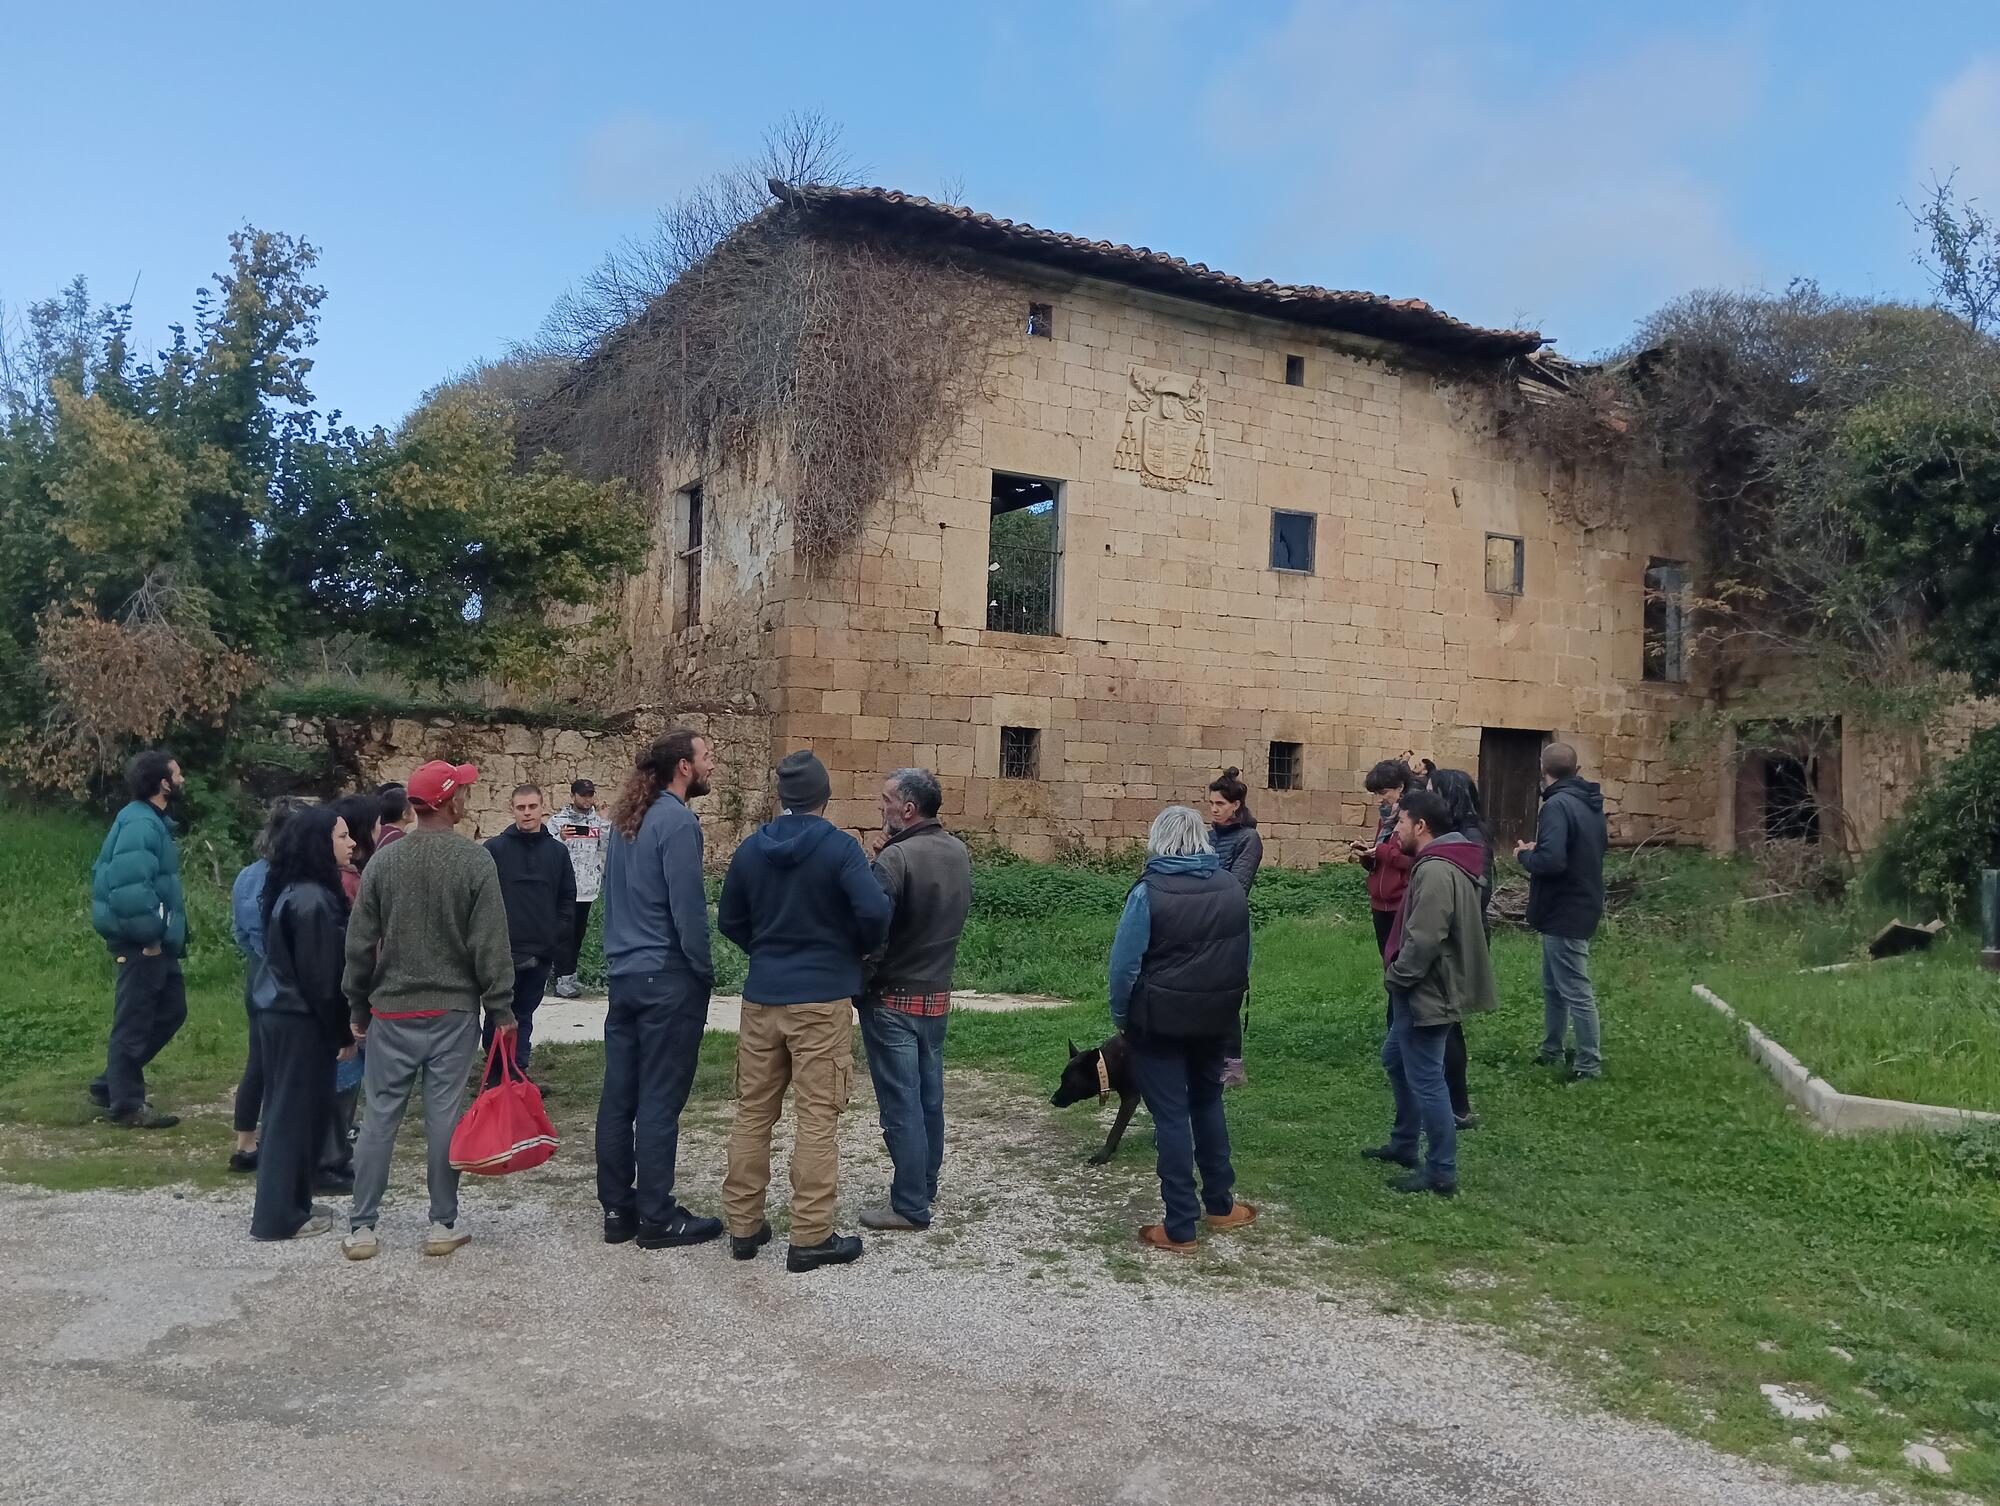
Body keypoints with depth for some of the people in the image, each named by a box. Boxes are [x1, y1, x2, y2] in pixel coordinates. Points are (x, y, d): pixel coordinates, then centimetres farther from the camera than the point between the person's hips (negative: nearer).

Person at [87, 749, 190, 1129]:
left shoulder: (150, 820, 13)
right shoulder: (141, 824, -19)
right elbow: (130, 886, -28)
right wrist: (149, 936, -20)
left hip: (156, 940, 10)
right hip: (142, 943, -10)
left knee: (171, 1009, 18)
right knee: (134, 1023, -1)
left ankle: (111, 1084, 26)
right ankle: (127, 1105, 9)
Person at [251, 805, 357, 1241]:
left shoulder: (289, 891, 11)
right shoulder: (313, 900, -19)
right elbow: (321, 974, -20)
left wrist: (341, 1028, 14)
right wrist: (343, 1032, -11)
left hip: (278, 1013, 9)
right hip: (303, 1022, -9)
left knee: (286, 1110, 15)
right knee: (297, 1113, 0)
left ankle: (278, 1205, 25)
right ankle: (281, 1215, 8)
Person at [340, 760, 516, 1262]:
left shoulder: (383, 862, 0)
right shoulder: (475, 860, -9)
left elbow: (360, 944, 4)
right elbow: (490, 943, -10)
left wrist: (357, 1007, 14)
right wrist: (501, 1008, -3)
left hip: (391, 1012, 2)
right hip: (454, 1011, -2)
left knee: (381, 1115, 8)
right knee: (445, 1115, 4)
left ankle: (361, 1227, 13)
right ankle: (444, 1225, 12)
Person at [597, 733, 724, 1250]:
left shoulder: (625, 819, 12)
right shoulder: (677, 821, -14)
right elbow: (687, 908, -17)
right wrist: (705, 972, -6)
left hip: (622, 974, 8)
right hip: (667, 979, -8)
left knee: (619, 1096, 10)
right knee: (660, 1101, -2)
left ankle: (617, 1209, 19)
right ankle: (657, 1217, 6)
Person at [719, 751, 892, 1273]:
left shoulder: (750, 850, 5)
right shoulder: (839, 847, -10)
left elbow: (730, 921, 12)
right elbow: (874, 910, -21)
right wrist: (860, 949, -1)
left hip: (761, 998, 5)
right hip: (822, 999, -5)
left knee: (753, 1112, 13)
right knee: (818, 1118, 1)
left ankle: (744, 1226, 21)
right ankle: (811, 1238, 4)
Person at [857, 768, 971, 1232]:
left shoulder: (896, 858, -21)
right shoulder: (959, 852, 3)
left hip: (893, 1000, -7)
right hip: (938, 996, 7)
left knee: (901, 1105, 0)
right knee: (930, 1097, 17)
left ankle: (911, 1206, 7)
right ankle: (925, 1184, 30)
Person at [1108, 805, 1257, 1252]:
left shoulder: (1149, 891, -15)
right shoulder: (1233, 889, 0)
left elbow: (1125, 964, -15)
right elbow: (1244, 958, 5)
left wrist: (1121, 1016, -2)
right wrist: (1226, 1004, 15)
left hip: (1160, 1022, -5)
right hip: (1214, 1020, 5)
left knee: (1171, 1116, 2)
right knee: (1208, 1103, 22)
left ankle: (1180, 1227, 8)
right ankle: (1220, 1204, 33)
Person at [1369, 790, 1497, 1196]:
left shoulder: (1436, 871, -24)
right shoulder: (1440, 863, 11)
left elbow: (1424, 940, -29)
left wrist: (1396, 976, -15)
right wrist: (1400, 977, 12)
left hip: (1427, 992, -11)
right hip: (1422, 989, 11)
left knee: (1425, 1079, -1)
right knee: (1395, 1059, 24)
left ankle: (1441, 1173, 9)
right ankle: (1404, 1143, 38)